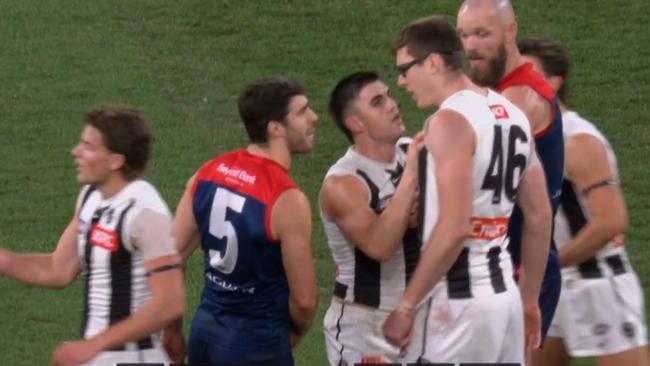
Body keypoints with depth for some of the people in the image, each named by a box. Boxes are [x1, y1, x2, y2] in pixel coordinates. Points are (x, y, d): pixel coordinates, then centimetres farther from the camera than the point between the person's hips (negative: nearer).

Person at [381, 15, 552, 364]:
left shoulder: (451, 120, -14)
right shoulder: (512, 114, 12)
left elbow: (454, 227, -22)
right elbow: (540, 218, 17)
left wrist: (407, 306, -17)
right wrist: (530, 300, 23)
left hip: (462, 300, -9)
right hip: (503, 293, 9)